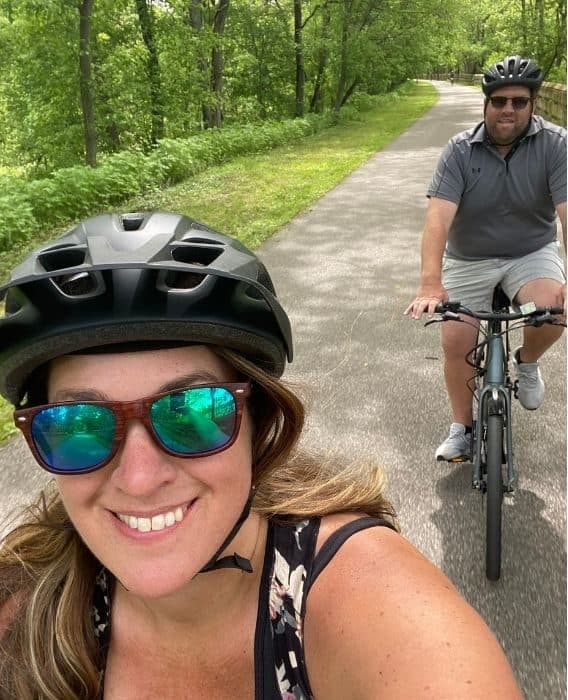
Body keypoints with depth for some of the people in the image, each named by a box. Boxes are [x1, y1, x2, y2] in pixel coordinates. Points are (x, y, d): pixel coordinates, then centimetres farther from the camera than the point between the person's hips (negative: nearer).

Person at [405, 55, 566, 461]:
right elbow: (439, 217, -24)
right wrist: (430, 285, -39)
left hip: (531, 254, -1)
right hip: (468, 261, 1)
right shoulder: (461, 150, -12)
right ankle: (462, 428, 19)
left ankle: (527, 362, 7)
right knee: (456, 343, -3)